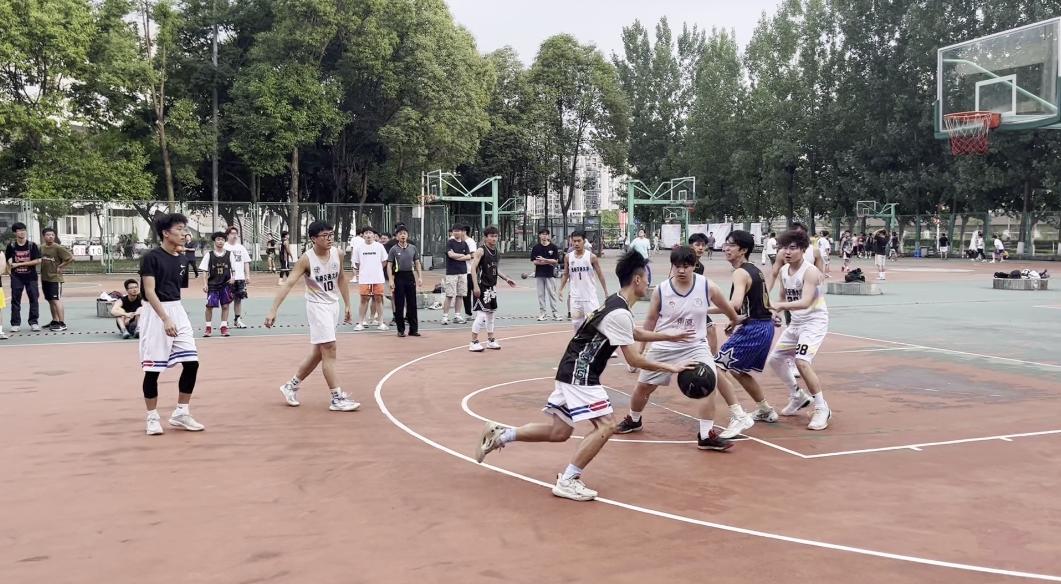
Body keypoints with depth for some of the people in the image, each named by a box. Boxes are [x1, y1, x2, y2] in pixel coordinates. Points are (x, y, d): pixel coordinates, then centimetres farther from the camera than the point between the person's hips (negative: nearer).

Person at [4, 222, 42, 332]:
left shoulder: (32, 245, -3)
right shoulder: (11, 246, 1)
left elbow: (38, 261, -10)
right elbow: (6, 260, 12)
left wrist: (19, 264, -13)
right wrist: (10, 269, -3)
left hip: (31, 277, -1)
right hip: (16, 277, 1)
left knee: (34, 299, 0)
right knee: (15, 300, 4)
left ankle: (33, 322, 8)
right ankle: (15, 324, 10)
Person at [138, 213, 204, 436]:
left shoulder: (182, 259, 9)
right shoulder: (151, 257, -11)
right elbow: (149, 292, -16)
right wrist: (166, 319, -24)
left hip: (178, 311, 6)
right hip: (156, 313, -6)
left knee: (191, 363, 0)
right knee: (153, 369, 0)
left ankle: (180, 414, 12)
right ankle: (152, 418, 13)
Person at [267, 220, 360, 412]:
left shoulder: (338, 253, -2)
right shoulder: (306, 259, -17)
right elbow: (288, 284, -22)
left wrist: (348, 305, 14)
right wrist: (273, 310, -30)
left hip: (333, 305, 6)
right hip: (317, 306, -6)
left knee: (319, 352, 13)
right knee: (329, 351, -10)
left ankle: (291, 386, 29)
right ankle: (338, 399, -5)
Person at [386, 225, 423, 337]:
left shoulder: (413, 248, 8)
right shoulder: (393, 249, -1)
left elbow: (417, 263, 12)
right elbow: (389, 266, -2)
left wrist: (420, 277, 2)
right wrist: (391, 280, -11)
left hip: (410, 276, 3)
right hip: (399, 277, -3)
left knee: (412, 304, 4)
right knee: (399, 305, 0)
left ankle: (414, 329, 11)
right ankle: (401, 330, 8)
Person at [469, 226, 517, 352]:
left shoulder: (496, 252, 11)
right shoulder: (481, 250, -13)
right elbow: (473, 268, -18)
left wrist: (506, 279, 14)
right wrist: (475, 286, -24)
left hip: (491, 287, 8)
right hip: (481, 286, -8)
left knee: (491, 313, 14)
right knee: (481, 314, -10)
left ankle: (491, 340, 24)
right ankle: (474, 342, -3)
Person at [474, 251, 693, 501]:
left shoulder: (616, 304, 12)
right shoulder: (620, 313, -20)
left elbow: (636, 334, 32)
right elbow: (634, 359, -16)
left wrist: (669, 336, 32)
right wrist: (668, 367, -6)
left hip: (573, 372, 10)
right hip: (579, 375, -10)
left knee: (559, 432, 14)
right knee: (605, 425, -11)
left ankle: (500, 434, 20)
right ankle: (567, 481, -9)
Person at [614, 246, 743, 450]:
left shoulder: (708, 287, -13)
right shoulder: (661, 290, -12)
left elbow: (726, 308, 7)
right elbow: (650, 320, 2)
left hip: (695, 346, -1)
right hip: (664, 347, 1)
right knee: (643, 386, 12)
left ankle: (707, 435, -13)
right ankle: (633, 420, 41)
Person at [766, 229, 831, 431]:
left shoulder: (810, 272, -20)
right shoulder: (784, 271, 3)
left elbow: (805, 302, -33)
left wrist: (779, 306, -42)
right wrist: (774, 312, 1)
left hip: (814, 322, -9)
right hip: (796, 322, 9)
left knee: (802, 362, -25)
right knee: (775, 358, 13)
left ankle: (822, 409, -10)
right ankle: (798, 397, 34)